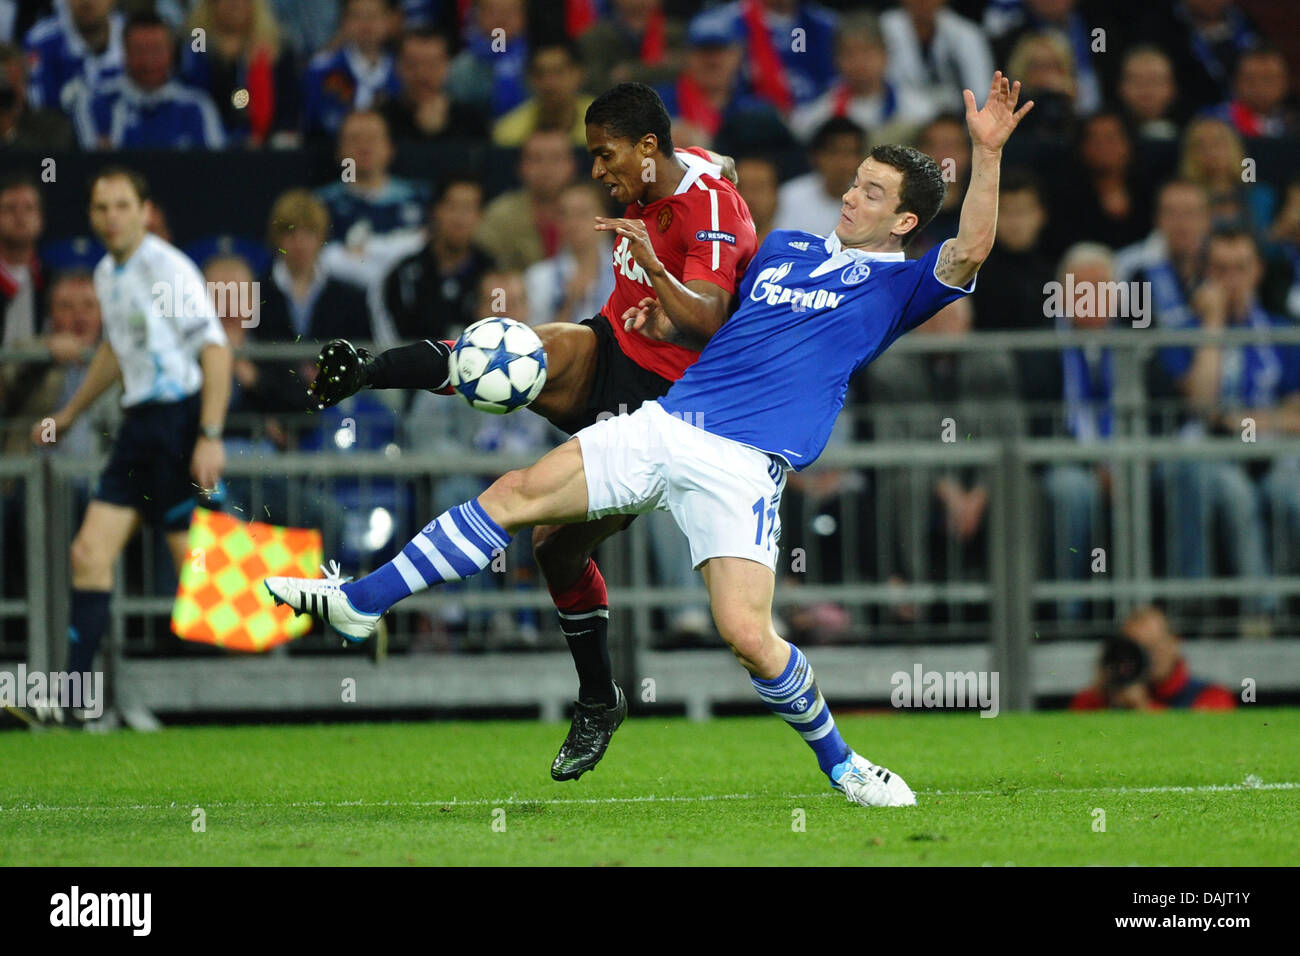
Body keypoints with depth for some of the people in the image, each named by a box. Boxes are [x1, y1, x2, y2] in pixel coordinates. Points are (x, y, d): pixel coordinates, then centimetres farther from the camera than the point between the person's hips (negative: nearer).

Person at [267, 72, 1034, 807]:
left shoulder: (896, 284, 4)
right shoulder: (784, 249, 21)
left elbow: (968, 253, -15)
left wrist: (987, 154, -23)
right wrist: (671, 322, 15)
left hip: (745, 465, -6)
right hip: (667, 424, 6)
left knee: (748, 632, -20)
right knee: (518, 493, -1)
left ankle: (839, 763, 4)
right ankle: (362, 604, 8)